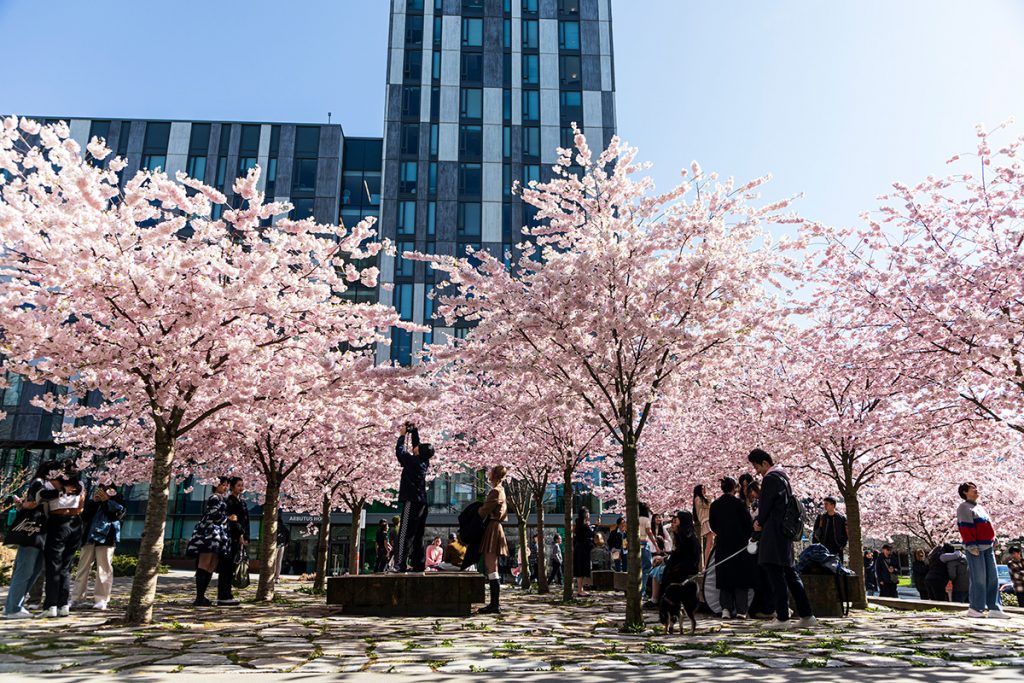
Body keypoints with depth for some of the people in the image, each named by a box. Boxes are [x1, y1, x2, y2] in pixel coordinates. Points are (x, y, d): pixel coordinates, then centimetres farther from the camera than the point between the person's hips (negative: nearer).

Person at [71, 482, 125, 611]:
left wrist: (106, 500, -10)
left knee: (104, 569, -6)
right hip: (89, 537, 5)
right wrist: (93, 501, -2)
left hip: (105, 538, -5)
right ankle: (77, 598, 14)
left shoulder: (117, 499, 9)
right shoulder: (95, 496, 20)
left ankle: (101, 599, -3)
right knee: (83, 567, 7)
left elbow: (119, 513, -9)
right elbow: (84, 516, 10)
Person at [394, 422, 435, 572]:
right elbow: (416, 444, 21)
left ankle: (401, 564, -12)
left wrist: (402, 435, 12)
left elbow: (399, 451, 0)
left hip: (412, 502, -7)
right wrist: (413, 430, 24)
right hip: (421, 502, 7)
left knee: (405, 534, -8)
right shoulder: (424, 461, 9)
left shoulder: (412, 461, -10)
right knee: (417, 536, 10)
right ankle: (418, 564, 10)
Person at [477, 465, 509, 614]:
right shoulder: (500, 490, 18)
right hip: (495, 528, 10)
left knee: (491, 570, -10)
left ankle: (496, 605, -9)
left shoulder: (496, 491, -12)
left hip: (492, 530, -10)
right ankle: (494, 604, 13)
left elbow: (483, 511, -14)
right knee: (490, 569, 11)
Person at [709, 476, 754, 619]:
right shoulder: (738, 503, -11)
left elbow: (712, 525, 8)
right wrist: (749, 536, 11)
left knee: (724, 577, 9)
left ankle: (726, 608, 0)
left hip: (722, 545, 3)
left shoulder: (714, 505, 2)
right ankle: (740, 610, 3)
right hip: (739, 543, -3)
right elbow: (748, 523, -7)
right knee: (740, 575, 5)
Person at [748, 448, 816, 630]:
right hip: (786, 530, 10)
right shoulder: (782, 476, 16)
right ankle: (806, 615, 16)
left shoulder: (770, 478, -14)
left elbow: (765, 505, -12)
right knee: (790, 573, 13)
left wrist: (759, 523, 6)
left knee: (776, 575, -6)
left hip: (774, 533, -10)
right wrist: (761, 521, 12)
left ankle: (782, 617, -4)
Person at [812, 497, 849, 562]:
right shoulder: (821, 517, 6)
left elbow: (846, 534, 9)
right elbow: (815, 534, 9)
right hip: (824, 549, 1)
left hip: (837, 550, -1)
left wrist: (842, 545, -2)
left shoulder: (841, 518, 4)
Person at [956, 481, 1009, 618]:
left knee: (993, 578, 7)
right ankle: (975, 609, 0)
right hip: (975, 548, -9)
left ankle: (994, 608, 11)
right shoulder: (964, 508, -6)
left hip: (988, 547, 9)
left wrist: (993, 541, 16)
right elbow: (965, 529, -14)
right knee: (979, 578, -7)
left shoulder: (980, 507, 22)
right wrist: (972, 546, -20)